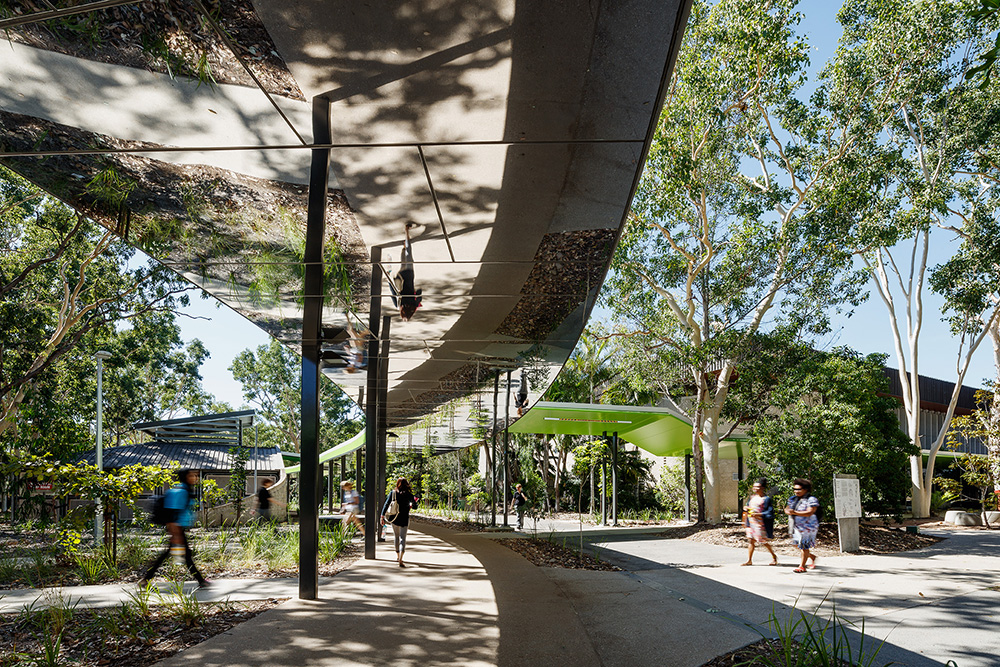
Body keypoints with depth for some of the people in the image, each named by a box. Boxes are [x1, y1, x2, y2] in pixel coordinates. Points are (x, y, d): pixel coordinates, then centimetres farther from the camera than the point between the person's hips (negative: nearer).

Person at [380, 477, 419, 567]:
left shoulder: (393, 493, -1)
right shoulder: (409, 494, -6)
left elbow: (386, 504, -6)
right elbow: (415, 506, 2)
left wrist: (382, 516, -5)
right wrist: (410, 505, 23)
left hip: (394, 518, 3)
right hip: (404, 519, -3)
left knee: (396, 536, 22)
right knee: (402, 538, -2)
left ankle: (397, 556, 35)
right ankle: (400, 560, -18)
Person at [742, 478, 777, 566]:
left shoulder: (766, 499, -10)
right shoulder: (752, 497, 11)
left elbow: (769, 512, -15)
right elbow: (748, 505, 22)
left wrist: (757, 514, -22)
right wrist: (746, 508, -1)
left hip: (760, 523, -6)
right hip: (751, 522, 6)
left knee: (763, 542, 3)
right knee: (751, 541, 7)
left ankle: (774, 556, 25)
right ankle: (749, 560, 9)